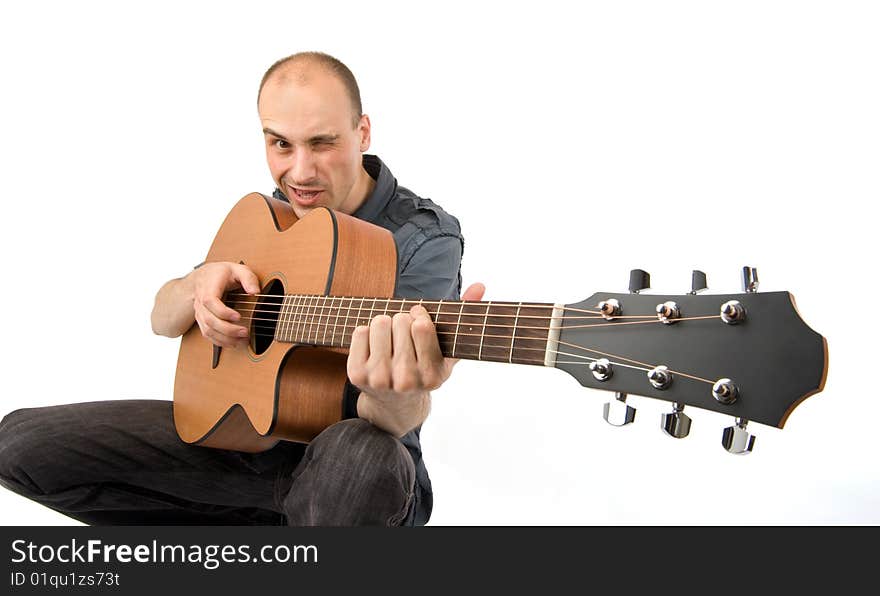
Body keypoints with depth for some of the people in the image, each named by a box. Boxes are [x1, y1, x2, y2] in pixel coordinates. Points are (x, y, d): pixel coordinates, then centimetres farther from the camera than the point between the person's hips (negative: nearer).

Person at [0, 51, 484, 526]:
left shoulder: (425, 239, -17)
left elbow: (398, 420, -30)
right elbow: (162, 320, 12)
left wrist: (397, 399, -55)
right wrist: (202, 283, -12)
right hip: (238, 431, 6)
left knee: (362, 456, -43)